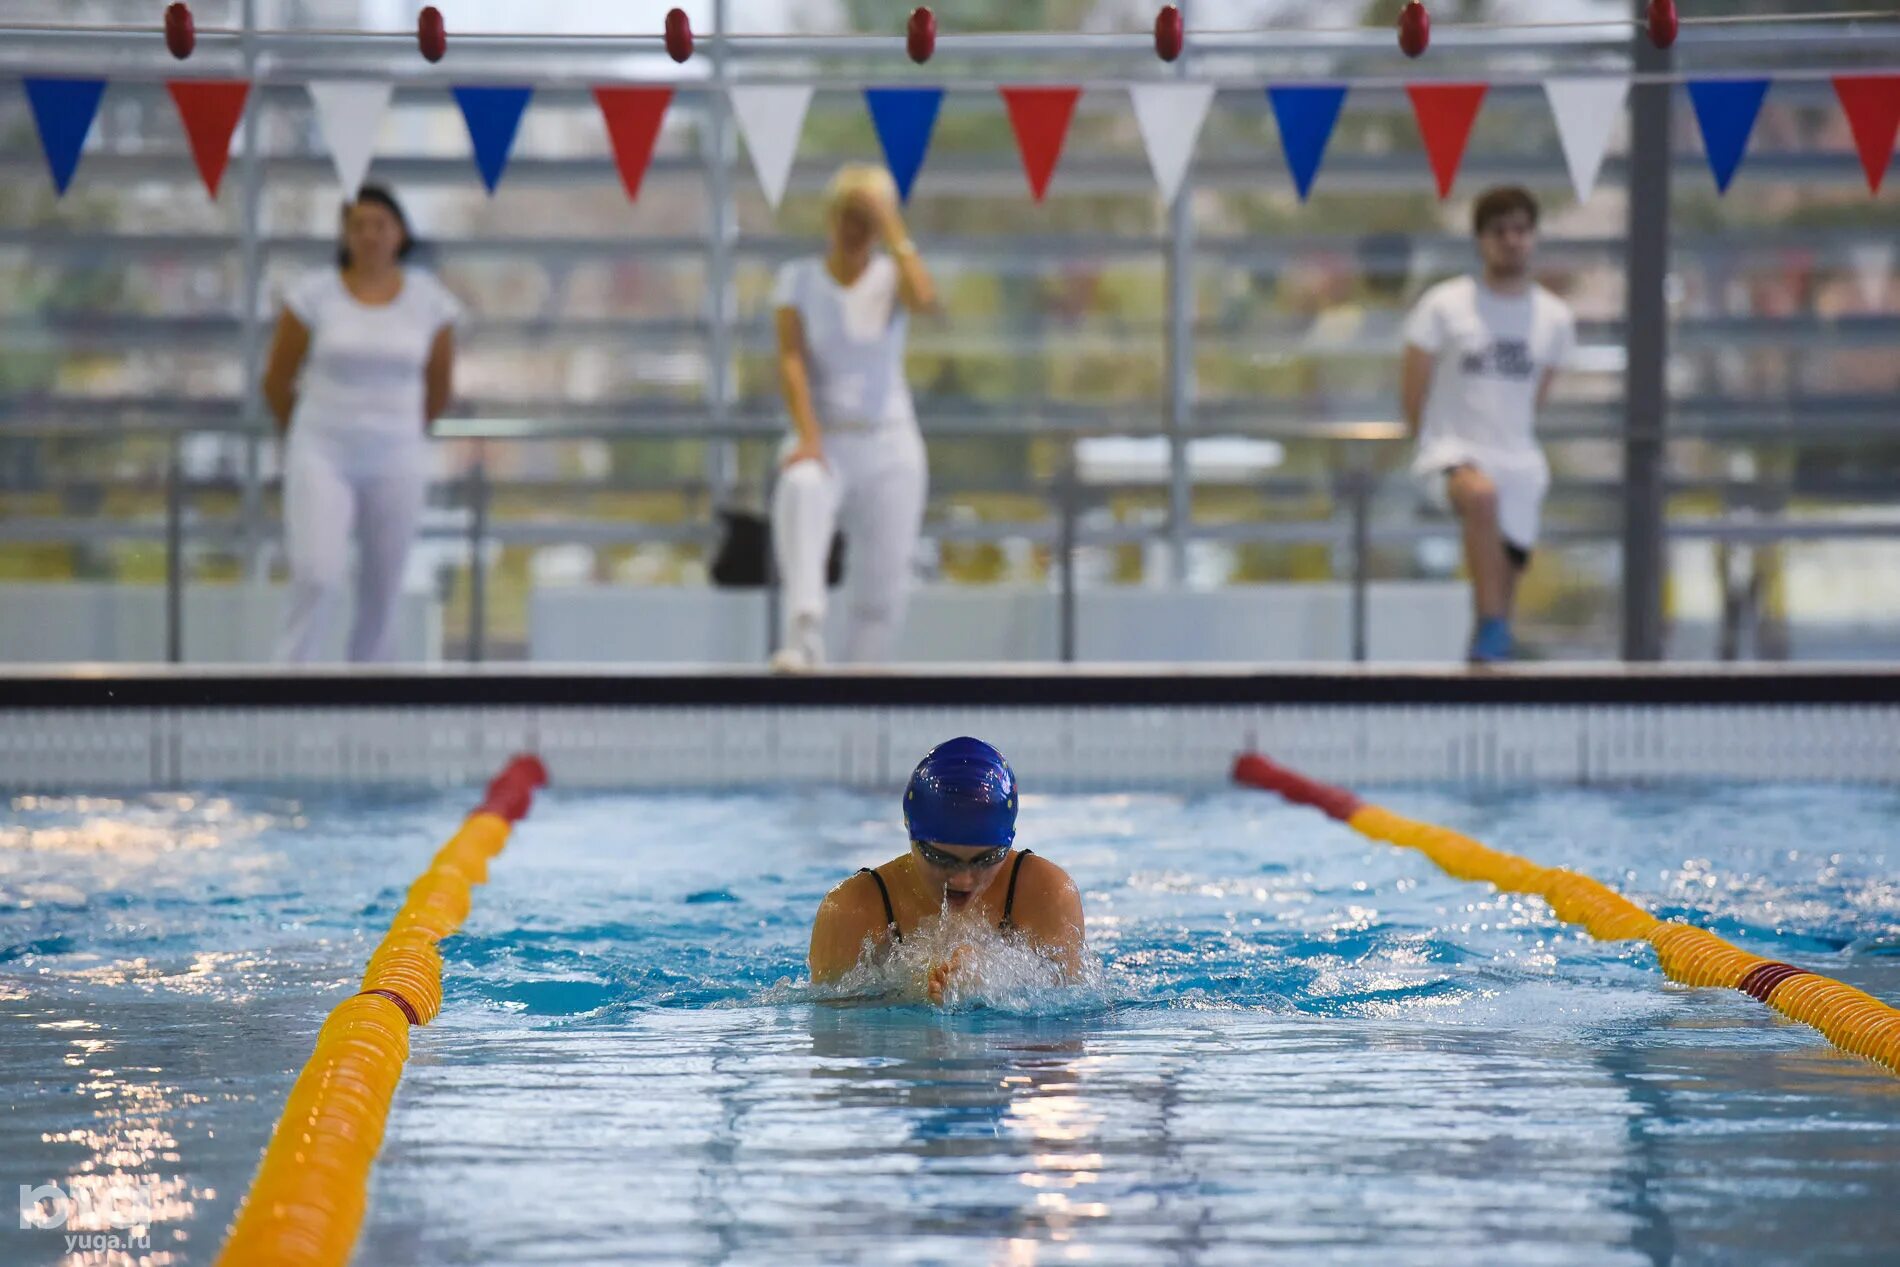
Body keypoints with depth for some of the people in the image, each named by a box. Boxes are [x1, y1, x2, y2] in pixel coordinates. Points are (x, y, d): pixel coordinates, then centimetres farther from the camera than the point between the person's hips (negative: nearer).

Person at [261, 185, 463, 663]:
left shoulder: (431, 301, 1)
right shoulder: (314, 295, -4)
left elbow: (438, 391, 13)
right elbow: (276, 381, 6)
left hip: (396, 462, 2)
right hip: (321, 459, -2)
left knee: (381, 595, 5)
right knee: (318, 578, -17)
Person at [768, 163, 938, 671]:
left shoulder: (893, 276, 3)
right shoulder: (798, 278, 4)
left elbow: (924, 299, -21)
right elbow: (792, 361, -7)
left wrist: (892, 228, -15)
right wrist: (808, 437, -21)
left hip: (889, 442, 2)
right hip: (823, 438, -2)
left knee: (882, 586, -3)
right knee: (800, 489, -36)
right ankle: (803, 637, -51)